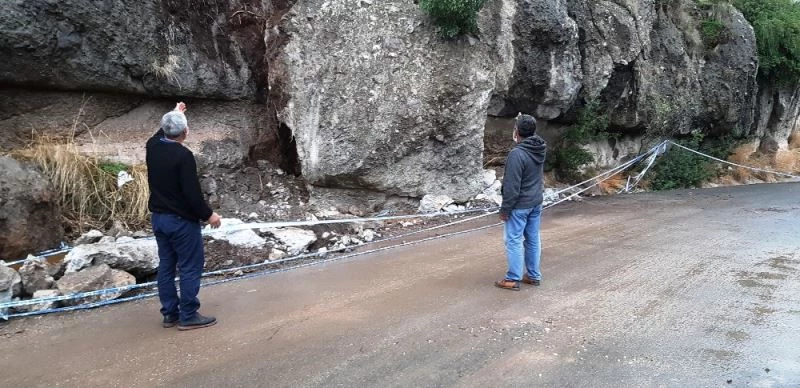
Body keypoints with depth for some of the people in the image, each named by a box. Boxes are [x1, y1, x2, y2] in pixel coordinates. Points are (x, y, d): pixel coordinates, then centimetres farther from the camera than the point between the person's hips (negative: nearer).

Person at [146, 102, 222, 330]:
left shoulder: (153, 146, 1)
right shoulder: (183, 155, -21)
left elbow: (161, 133, 27)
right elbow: (192, 193, -22)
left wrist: (174, 114, 41)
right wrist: (208, 215, -9)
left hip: (158, 217, 8)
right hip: (182, 220, -8)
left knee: (166, 266, 13)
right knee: (190, 267, 1)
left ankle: (169, 314, 20)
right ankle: (188, 316, 5)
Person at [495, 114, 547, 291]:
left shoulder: (517, 154, -23)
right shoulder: (540, 148, 1)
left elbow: (512, 186, -22)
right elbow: (532, 136, 29)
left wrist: (505, 209, -14)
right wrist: (523, 121, 21)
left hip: (519, 205, -8)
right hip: (536, 203, 8)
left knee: (513, 241, 0)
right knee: (533, 239, 14)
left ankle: (513, 279, 5)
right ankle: (534, 275, 22)